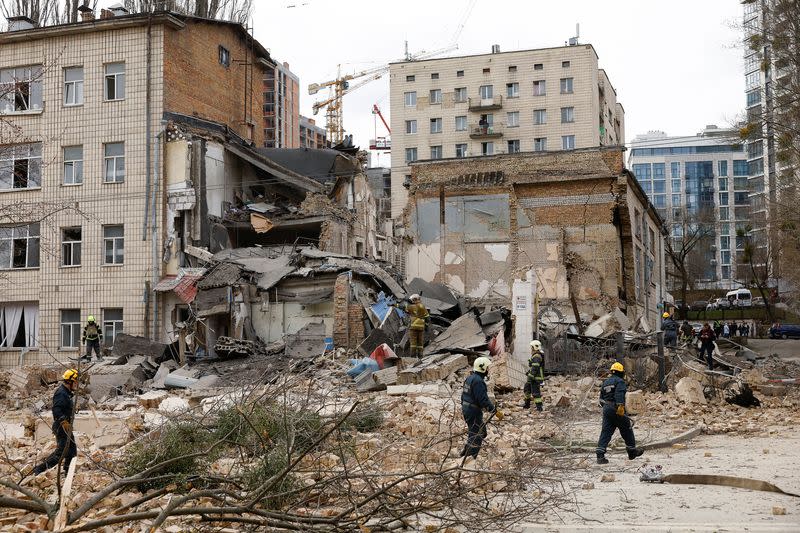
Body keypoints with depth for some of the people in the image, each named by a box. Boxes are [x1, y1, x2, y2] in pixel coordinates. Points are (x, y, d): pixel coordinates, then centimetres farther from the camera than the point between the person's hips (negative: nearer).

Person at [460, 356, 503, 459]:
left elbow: (464, 395, 19)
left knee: (482, 433, 19)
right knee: (476, 436, -1)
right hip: (474, 412, -10)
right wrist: (495, 411, -21)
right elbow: (484, 400, -25)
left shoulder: (469, 378, 11)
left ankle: (465, 452, 23)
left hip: (466, 409, 10)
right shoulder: (478, 381, -21)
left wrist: (464, 408, 28)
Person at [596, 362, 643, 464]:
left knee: (605, 432, 2)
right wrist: (620, 406, -30)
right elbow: (620, 394, -23)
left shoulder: (605, 383, 18)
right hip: (616, 409, -7)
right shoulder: (620, 381, -5)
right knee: (627, 430, 10)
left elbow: (601, 399, 20)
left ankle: (600, 455, -8)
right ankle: (632, 451, 22)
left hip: (606, 410, 7)